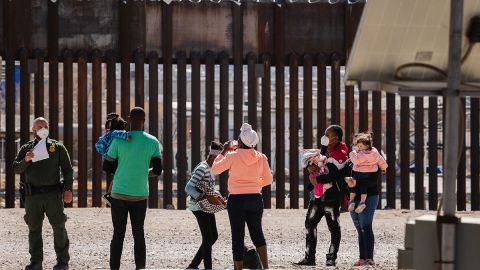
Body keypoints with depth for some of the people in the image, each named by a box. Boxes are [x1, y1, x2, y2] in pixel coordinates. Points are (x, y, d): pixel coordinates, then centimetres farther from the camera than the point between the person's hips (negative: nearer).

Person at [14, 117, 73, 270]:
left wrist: (68, 189, -5)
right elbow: (16, 169, 5)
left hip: (53, 194, -2)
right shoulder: (26, 149, 12)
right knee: (34, 229, 4)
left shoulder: (57, 147, 8)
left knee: (59, 227, -1)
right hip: (32, 195, 2)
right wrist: (26, 160, -15)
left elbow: (67, 169, 6)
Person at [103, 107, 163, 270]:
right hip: (140, 195, 1)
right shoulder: (153, 142, -3)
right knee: (139, 234, 9)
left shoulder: (119, 140, -7)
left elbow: (107, 167, 0)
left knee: (118, 235, 3)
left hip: (119, 194, -1)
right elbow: (158, 170, 0)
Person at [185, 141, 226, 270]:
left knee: (213, 236, 11)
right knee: (208, 238, -9)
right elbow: (188, 188, -24)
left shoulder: (210, 168, 10)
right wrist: (207, 197, -30)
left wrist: (219, 198, 6)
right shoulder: (202, 169, -19)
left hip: (207, 207, 10)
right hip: (199, 207, -10)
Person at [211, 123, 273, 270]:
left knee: (238, 236, 4)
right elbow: (268, 180, 6)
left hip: (236, 199, -3)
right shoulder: (261, 158, 0)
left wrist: (223, 152, 10)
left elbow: (215, 169, 2)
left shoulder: (232, 156, -10)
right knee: (257, 233, 17)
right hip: (256, 199, 3)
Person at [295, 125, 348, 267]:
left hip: (331, 196, -9)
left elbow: (332, 175, -22)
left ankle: (331, 258, 6)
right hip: (318, 195, 9)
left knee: (334, 227, 1)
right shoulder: (325, 151, 16)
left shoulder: (339, 154, -12)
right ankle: (309, 257, 9)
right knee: (310, 223, 6)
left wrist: (317, 180, -15)